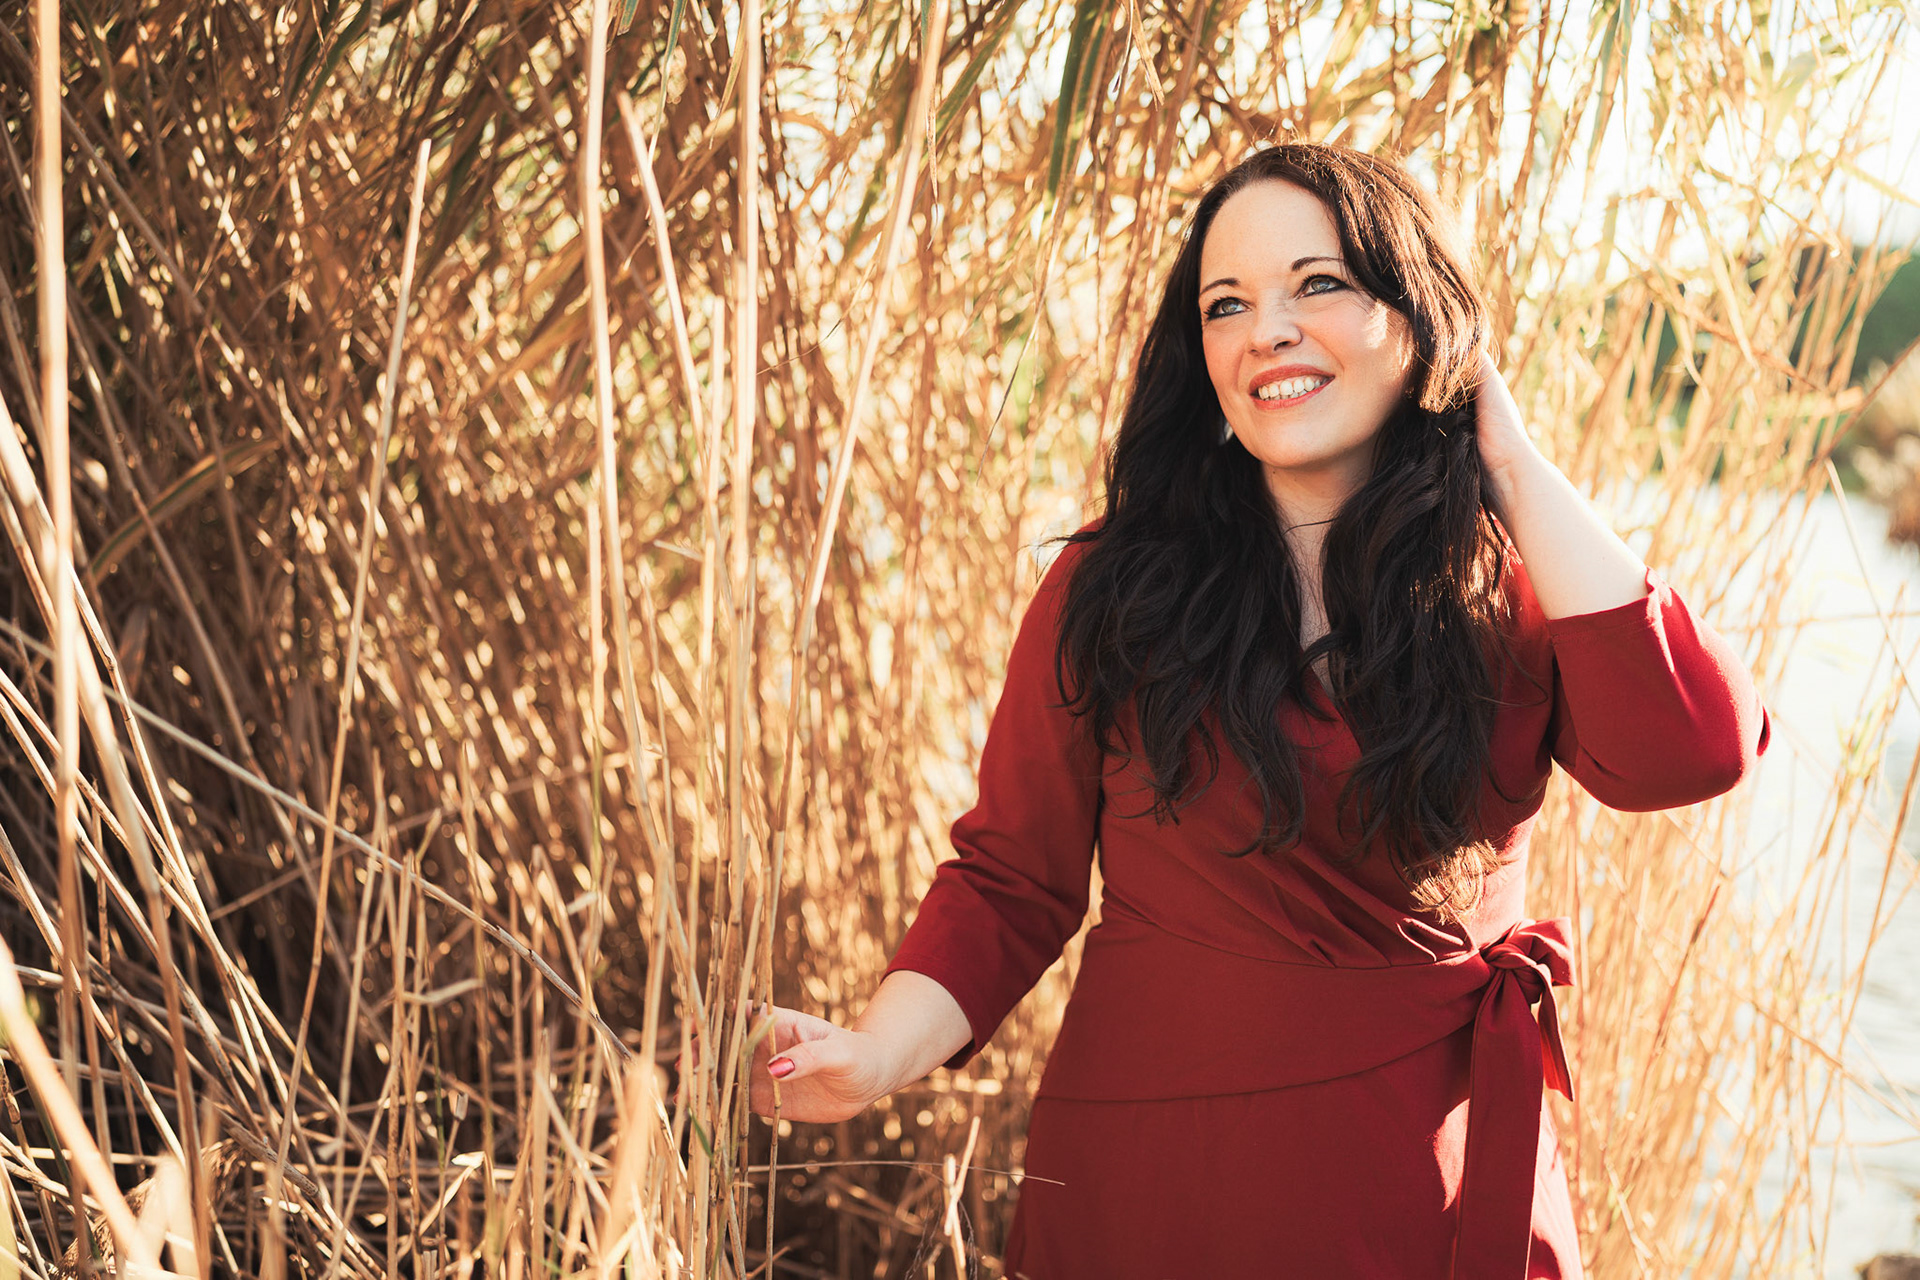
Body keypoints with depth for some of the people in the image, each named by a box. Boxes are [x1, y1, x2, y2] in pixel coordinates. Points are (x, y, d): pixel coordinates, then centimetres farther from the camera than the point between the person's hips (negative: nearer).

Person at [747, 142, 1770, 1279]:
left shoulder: (1517, 598, -2)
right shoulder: (1115, 588, -6)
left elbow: (1695, 752, -20)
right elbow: (1012, 880, -4)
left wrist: (1511, 463, -14)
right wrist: (882, 1051, -22)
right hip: (1153, 1175, -1)